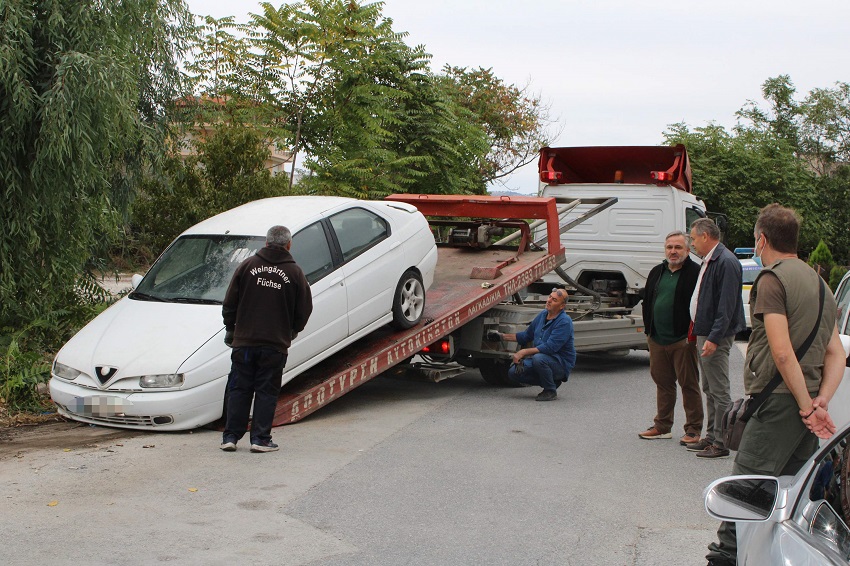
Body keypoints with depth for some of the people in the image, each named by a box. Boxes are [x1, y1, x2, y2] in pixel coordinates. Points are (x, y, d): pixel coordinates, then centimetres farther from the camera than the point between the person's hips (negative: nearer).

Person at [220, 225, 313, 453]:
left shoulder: (248, 265, 2)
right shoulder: (294, 272, -1)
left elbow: (229, 303, 4)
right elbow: (304, 310, 4)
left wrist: (230, 329, 18)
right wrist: (292, 331, 23)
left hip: (244, 341, 1)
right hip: (276, 343, -1)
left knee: (239, 390, 9)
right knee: (267, 392, 6)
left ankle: (230, 437, 10)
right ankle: (260, 439, 5)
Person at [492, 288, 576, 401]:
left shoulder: (564, 322, -20)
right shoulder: (542, 314, 6)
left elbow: (549, 347, -28)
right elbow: (527, 335, 20)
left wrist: (524, 352, -27)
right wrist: (503, 337, 16)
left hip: (562, 364, -8)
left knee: (539, 358, -37)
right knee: (513, 373, -5)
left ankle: (551, 391, -13)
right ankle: (551, 382, 10)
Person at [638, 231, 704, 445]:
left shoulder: (695, 273, -6)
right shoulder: (657, 272, 14)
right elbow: (647, 302, 21)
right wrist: (648, 329, 13)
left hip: (683, 341, -6)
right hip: (657, 339, 6)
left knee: (689, 384, 0)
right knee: (662, 382, 14)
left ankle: (693, 430, 7)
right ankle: (662, 426, 24)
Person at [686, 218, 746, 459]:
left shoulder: (726, 262, -17)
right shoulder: (709, 261, 14)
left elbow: (727, 306, -22)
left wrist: (714, 338, -24)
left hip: (716, 336, -10)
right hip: (705, 334, 10)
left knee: (719, 392, -4)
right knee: (710, 391, 16)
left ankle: (721, 443, 1)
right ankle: (711, 437, 24)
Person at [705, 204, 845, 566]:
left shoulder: (772, 279, -9)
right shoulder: (818, 282, 20)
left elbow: (782, 353, -18)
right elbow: (836, 354, 15)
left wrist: (807, 407, -13)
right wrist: (821, 401, 3)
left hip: (779, 400, -9)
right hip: (806, 404, 9)